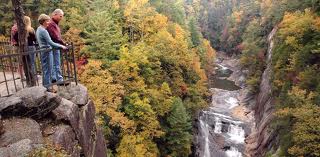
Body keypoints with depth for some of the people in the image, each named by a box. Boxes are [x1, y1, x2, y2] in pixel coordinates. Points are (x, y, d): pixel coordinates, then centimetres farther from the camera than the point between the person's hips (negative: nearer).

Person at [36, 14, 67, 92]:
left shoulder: (38, 29, 13)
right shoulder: (43, 31, -18)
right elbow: (51, 43, -22)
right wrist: (61, 46, -16)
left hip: (42, 51, 10)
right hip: (46, 51, -10)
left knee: (45, 69, 16)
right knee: (47, 69, -4)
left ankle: (45, 84, 25)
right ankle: (48, 86, 2)